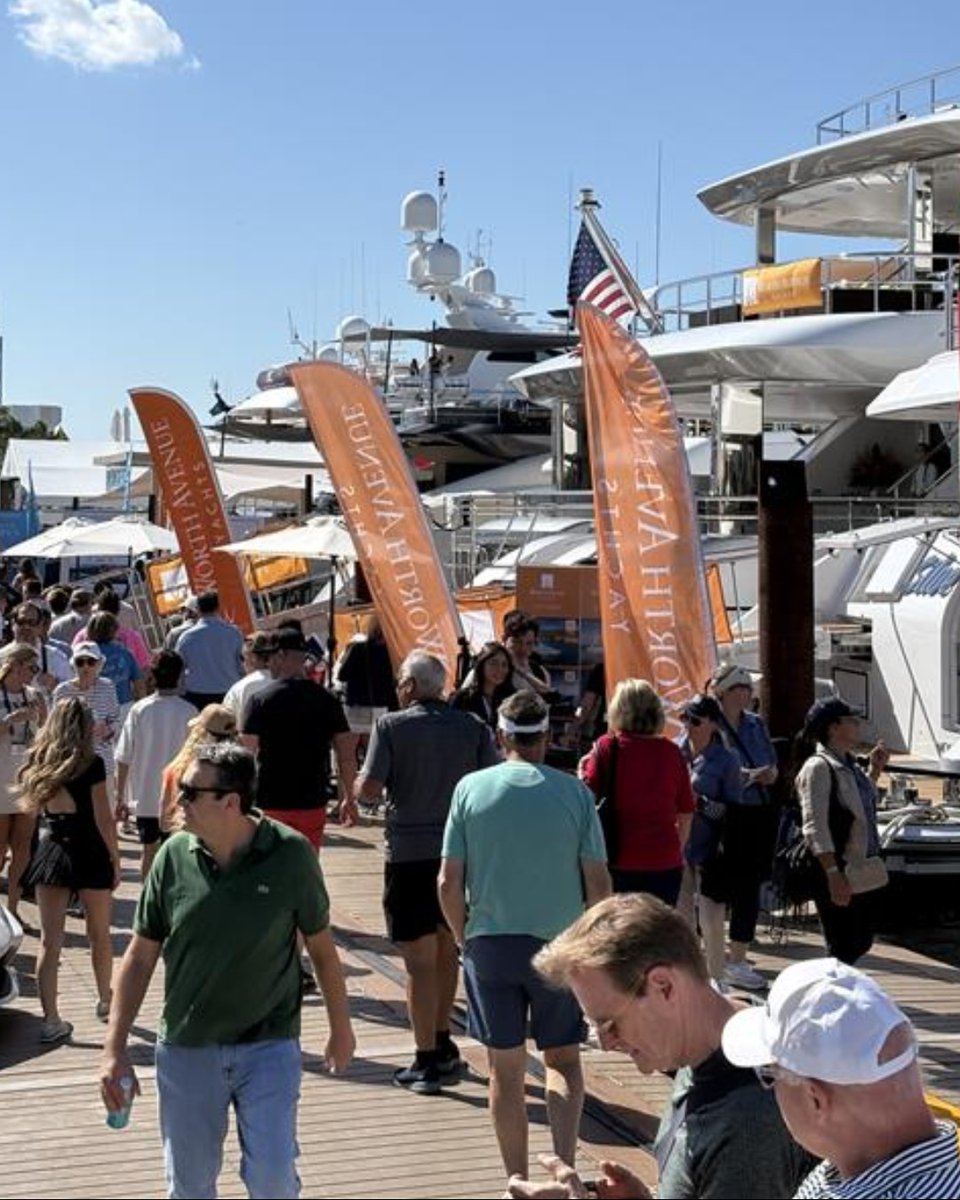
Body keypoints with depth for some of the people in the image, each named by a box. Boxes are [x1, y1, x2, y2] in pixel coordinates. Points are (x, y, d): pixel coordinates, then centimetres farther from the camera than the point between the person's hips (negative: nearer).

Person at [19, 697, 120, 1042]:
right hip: (88, 854, -3)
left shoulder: (37, 764, 3)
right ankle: (105, 1001, 32)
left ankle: (51, 1020, 0)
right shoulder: (91, 765, -11)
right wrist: (116, 859, -3)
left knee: (50, 940, 3)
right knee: (99, 935, 16)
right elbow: (103, 818, -11)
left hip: (50, 852, 3)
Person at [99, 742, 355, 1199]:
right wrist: (115, 1050, -2)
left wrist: (341, 1028, 10)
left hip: (268, 1046, -2)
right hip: (186, 1049, 2)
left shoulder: (290, 854, -11)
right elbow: (141, 956, 1)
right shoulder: (174, 856, -6)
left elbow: (321, 945, 1)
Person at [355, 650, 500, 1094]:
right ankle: (442, 1044, 30)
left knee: (420, 960, 1)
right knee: (447, 949, 20)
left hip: (409, 853, -4)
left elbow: (368, 789, -12)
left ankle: (426, 1062, 5)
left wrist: (355, 789, 11)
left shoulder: (391, 726, -8)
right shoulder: (473, 727, 2)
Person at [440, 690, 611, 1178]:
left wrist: (465, 938, 11)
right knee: (563, 1060, 15)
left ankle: (519, 1181, 17)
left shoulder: (471, 788, -3)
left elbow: (449, 884, -4)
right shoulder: (574, 792, -4)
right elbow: (598, 885, -3)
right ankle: (564, 1165, -2)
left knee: (505, 1070, 11)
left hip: (490, 943, 0)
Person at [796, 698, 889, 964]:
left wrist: (875, 770, 21)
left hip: (863, 874, 9)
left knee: (861, 943, 15)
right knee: (843, 950, -4)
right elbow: (815, 826, -21)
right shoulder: (818, 767, -15)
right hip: (839, 876, -9)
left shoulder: (848, 765, 12)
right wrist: (833, 874, -26)